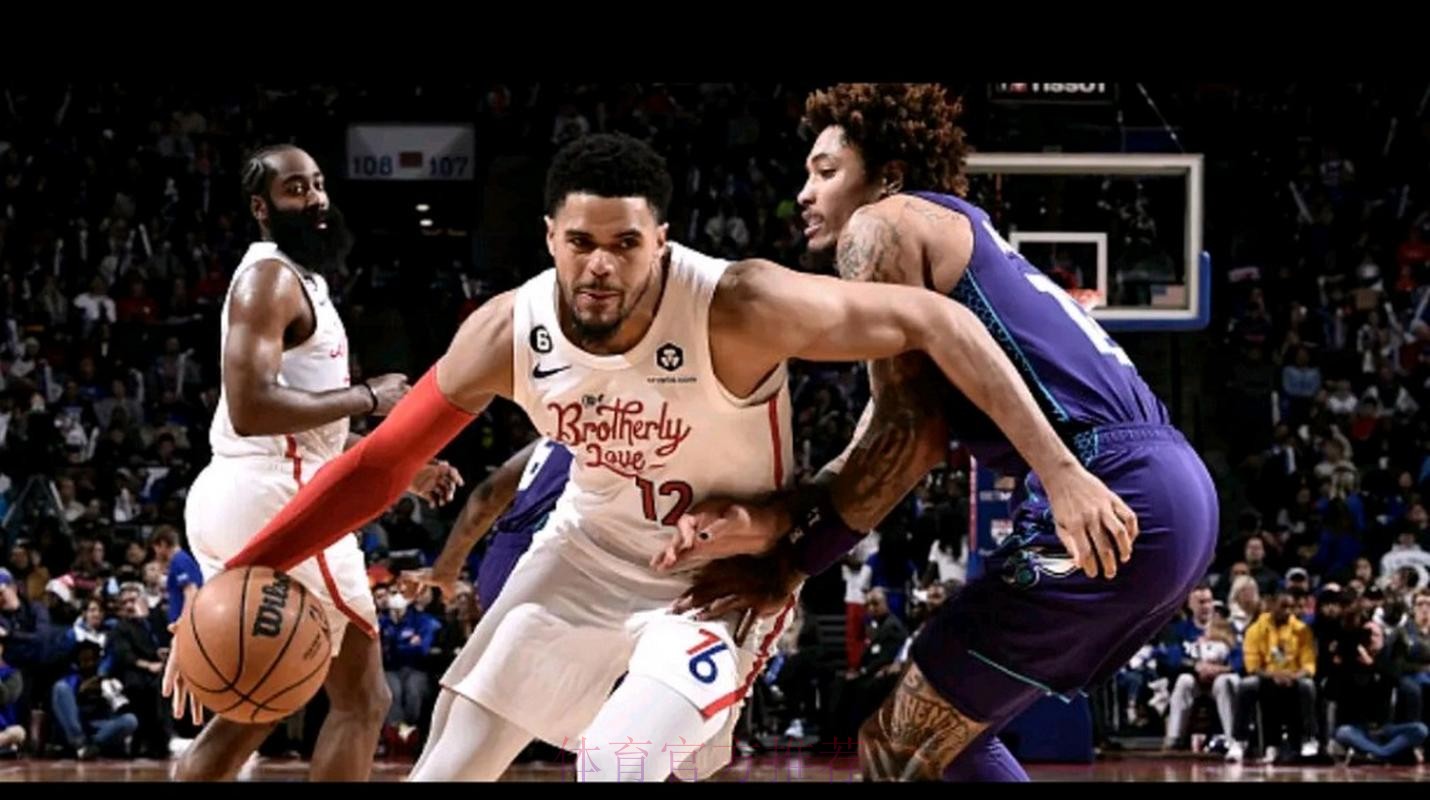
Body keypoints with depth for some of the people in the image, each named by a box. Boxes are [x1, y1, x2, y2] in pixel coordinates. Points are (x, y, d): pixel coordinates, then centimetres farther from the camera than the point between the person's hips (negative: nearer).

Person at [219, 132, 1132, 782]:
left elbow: (936, 321, -30)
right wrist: (243, 573, -16)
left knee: (621, 758, -25)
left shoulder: (739, 309, -34)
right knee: (455, 757, 2)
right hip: (593, 546, 4)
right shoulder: (510, 332, -21)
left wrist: (1060, 470, -33)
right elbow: (381, 464, -9)